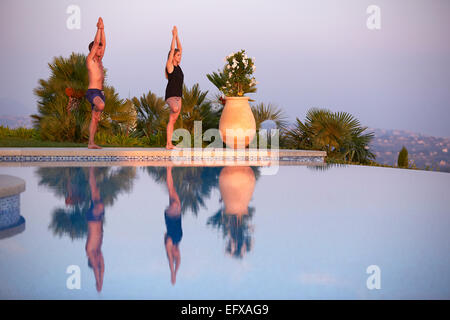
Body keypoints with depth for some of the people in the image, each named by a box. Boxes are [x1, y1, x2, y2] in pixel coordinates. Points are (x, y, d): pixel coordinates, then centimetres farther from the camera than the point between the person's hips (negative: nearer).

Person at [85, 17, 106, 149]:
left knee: (94, 119, 5)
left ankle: (91, 143, 5)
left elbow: (103, 43, 19)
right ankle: (96, 111, -7)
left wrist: (102, 28, 14)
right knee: (101, 105, -39)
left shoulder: (99, 61, 19)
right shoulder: (89, 59, -3)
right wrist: (99, 28, -4)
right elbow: (96, 43, -10)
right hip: (92, 92, -8)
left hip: (100, 93, 8)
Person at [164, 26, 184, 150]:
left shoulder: (177, 65, 13)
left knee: (172, 121, 5)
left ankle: (169, 144, 5)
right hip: (170, 95, -8)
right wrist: (174, 35, -6)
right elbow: (172, 49, -11)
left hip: (178, 96, 8)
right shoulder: (169, 65, -6)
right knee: (176, 109, -39)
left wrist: (177, 35, 10)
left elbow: (179, 48, 15)